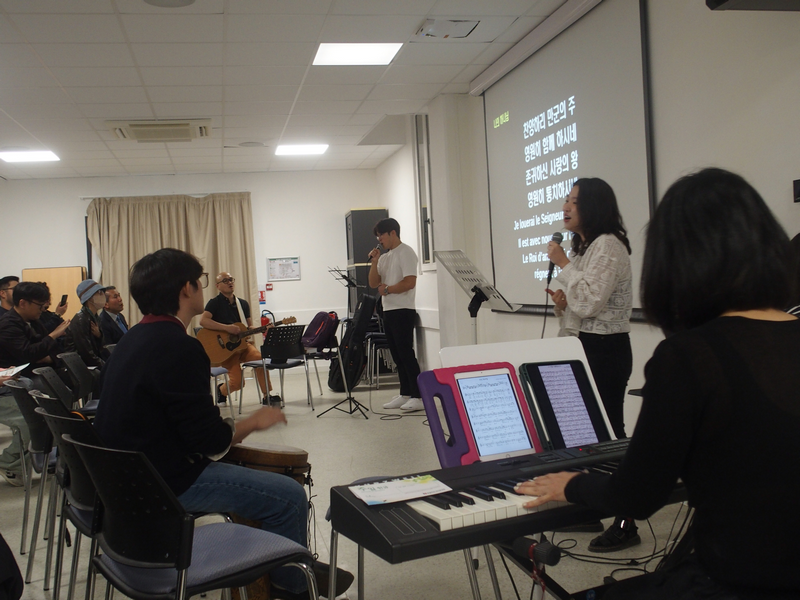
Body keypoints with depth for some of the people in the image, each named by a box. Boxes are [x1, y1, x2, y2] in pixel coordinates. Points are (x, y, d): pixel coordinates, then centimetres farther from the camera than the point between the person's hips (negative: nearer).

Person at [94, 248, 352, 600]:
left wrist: (225, 429, 9)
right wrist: (253, 423, -5)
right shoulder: (178, 347, -24)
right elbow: (209, 441, -23)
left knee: (256, 473, 23)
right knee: (289, 497, -5)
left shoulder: (133, 339, 7)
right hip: (168, 482, -10)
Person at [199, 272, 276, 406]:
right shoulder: (215, 302, -2)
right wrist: (227, 328, -24)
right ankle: (221, 390, 16)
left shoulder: (243, 304, 14)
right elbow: (203, 321, -19)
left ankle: (267, 396, -17)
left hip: (242, 343, 4)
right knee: (237, 382, -20)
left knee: (260, 358, -29)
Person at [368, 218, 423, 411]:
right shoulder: (385, 257, 17)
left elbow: (410, 282, -18)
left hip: (402, 311, -8)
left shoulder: (406, 253, -8)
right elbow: (373, 283, 13)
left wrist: (387, 289, -8)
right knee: (397, 355, 10)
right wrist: (374, 262, 1)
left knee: (406, 353, -9)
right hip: (388, 311, 8)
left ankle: (418, 397, -6)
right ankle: (405, 394, 17)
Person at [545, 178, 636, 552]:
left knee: (608, 430, -5)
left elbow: (589, 302, -23)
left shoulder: (608, 245, -13)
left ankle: (626, 524, 4)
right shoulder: (583, 247, 17)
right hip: (580, 346, 10)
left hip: (605, 350, -10)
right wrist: (561, 301, -1)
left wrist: (563, 264, -14)